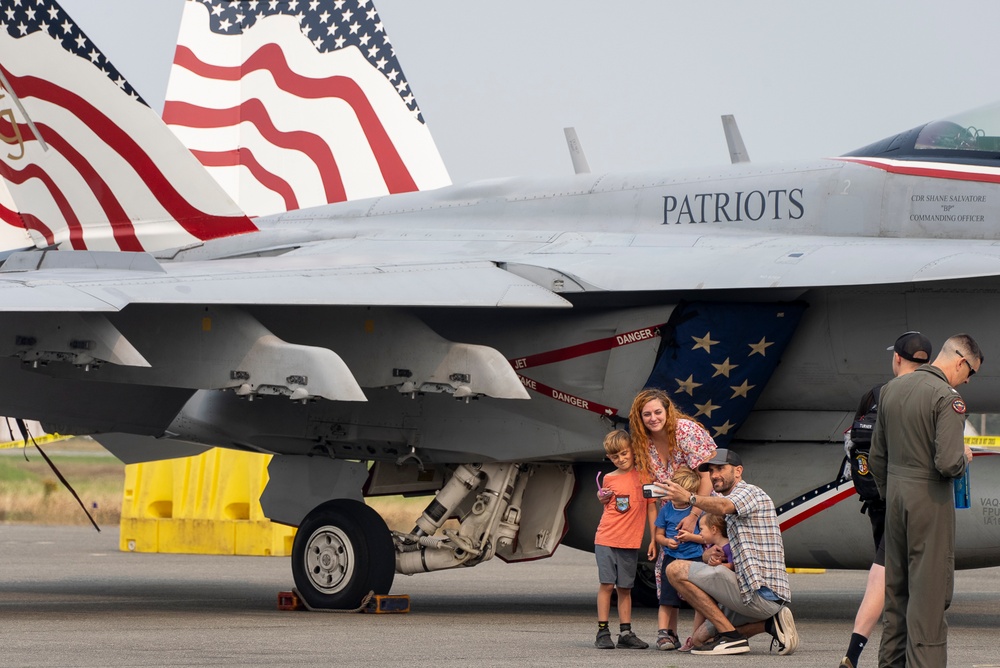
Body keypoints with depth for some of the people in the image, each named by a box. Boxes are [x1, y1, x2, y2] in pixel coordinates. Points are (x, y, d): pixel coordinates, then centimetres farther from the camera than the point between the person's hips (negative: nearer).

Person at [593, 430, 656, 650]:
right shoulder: (609, 479, 6)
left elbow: (651, 506, 5)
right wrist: (602, 497, -3)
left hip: (631, 542, 0)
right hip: (606, 539, 0)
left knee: (625, 588, 6)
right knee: (607, 585, -5)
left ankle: (625, 633, 10)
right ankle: (603, 632, -3)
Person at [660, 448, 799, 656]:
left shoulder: (749, 492, -3)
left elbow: (723, 507, -29)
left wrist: (688, 497, -46)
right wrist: (711, 554, -1)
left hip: (760, 591, -10)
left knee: (676, 570, -13)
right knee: (700, 638, 22)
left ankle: (731, 636, -16)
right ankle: (771, 623, 6)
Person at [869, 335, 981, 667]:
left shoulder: (892, 389, 9)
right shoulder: (947, 397, -15)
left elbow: (877, 456, 16)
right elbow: (949, 463, -24)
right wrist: (965, 457, -2)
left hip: (896, 494, 8)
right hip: (931, 501, -8)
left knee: (896, 588, 16)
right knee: (930, 590, -4)